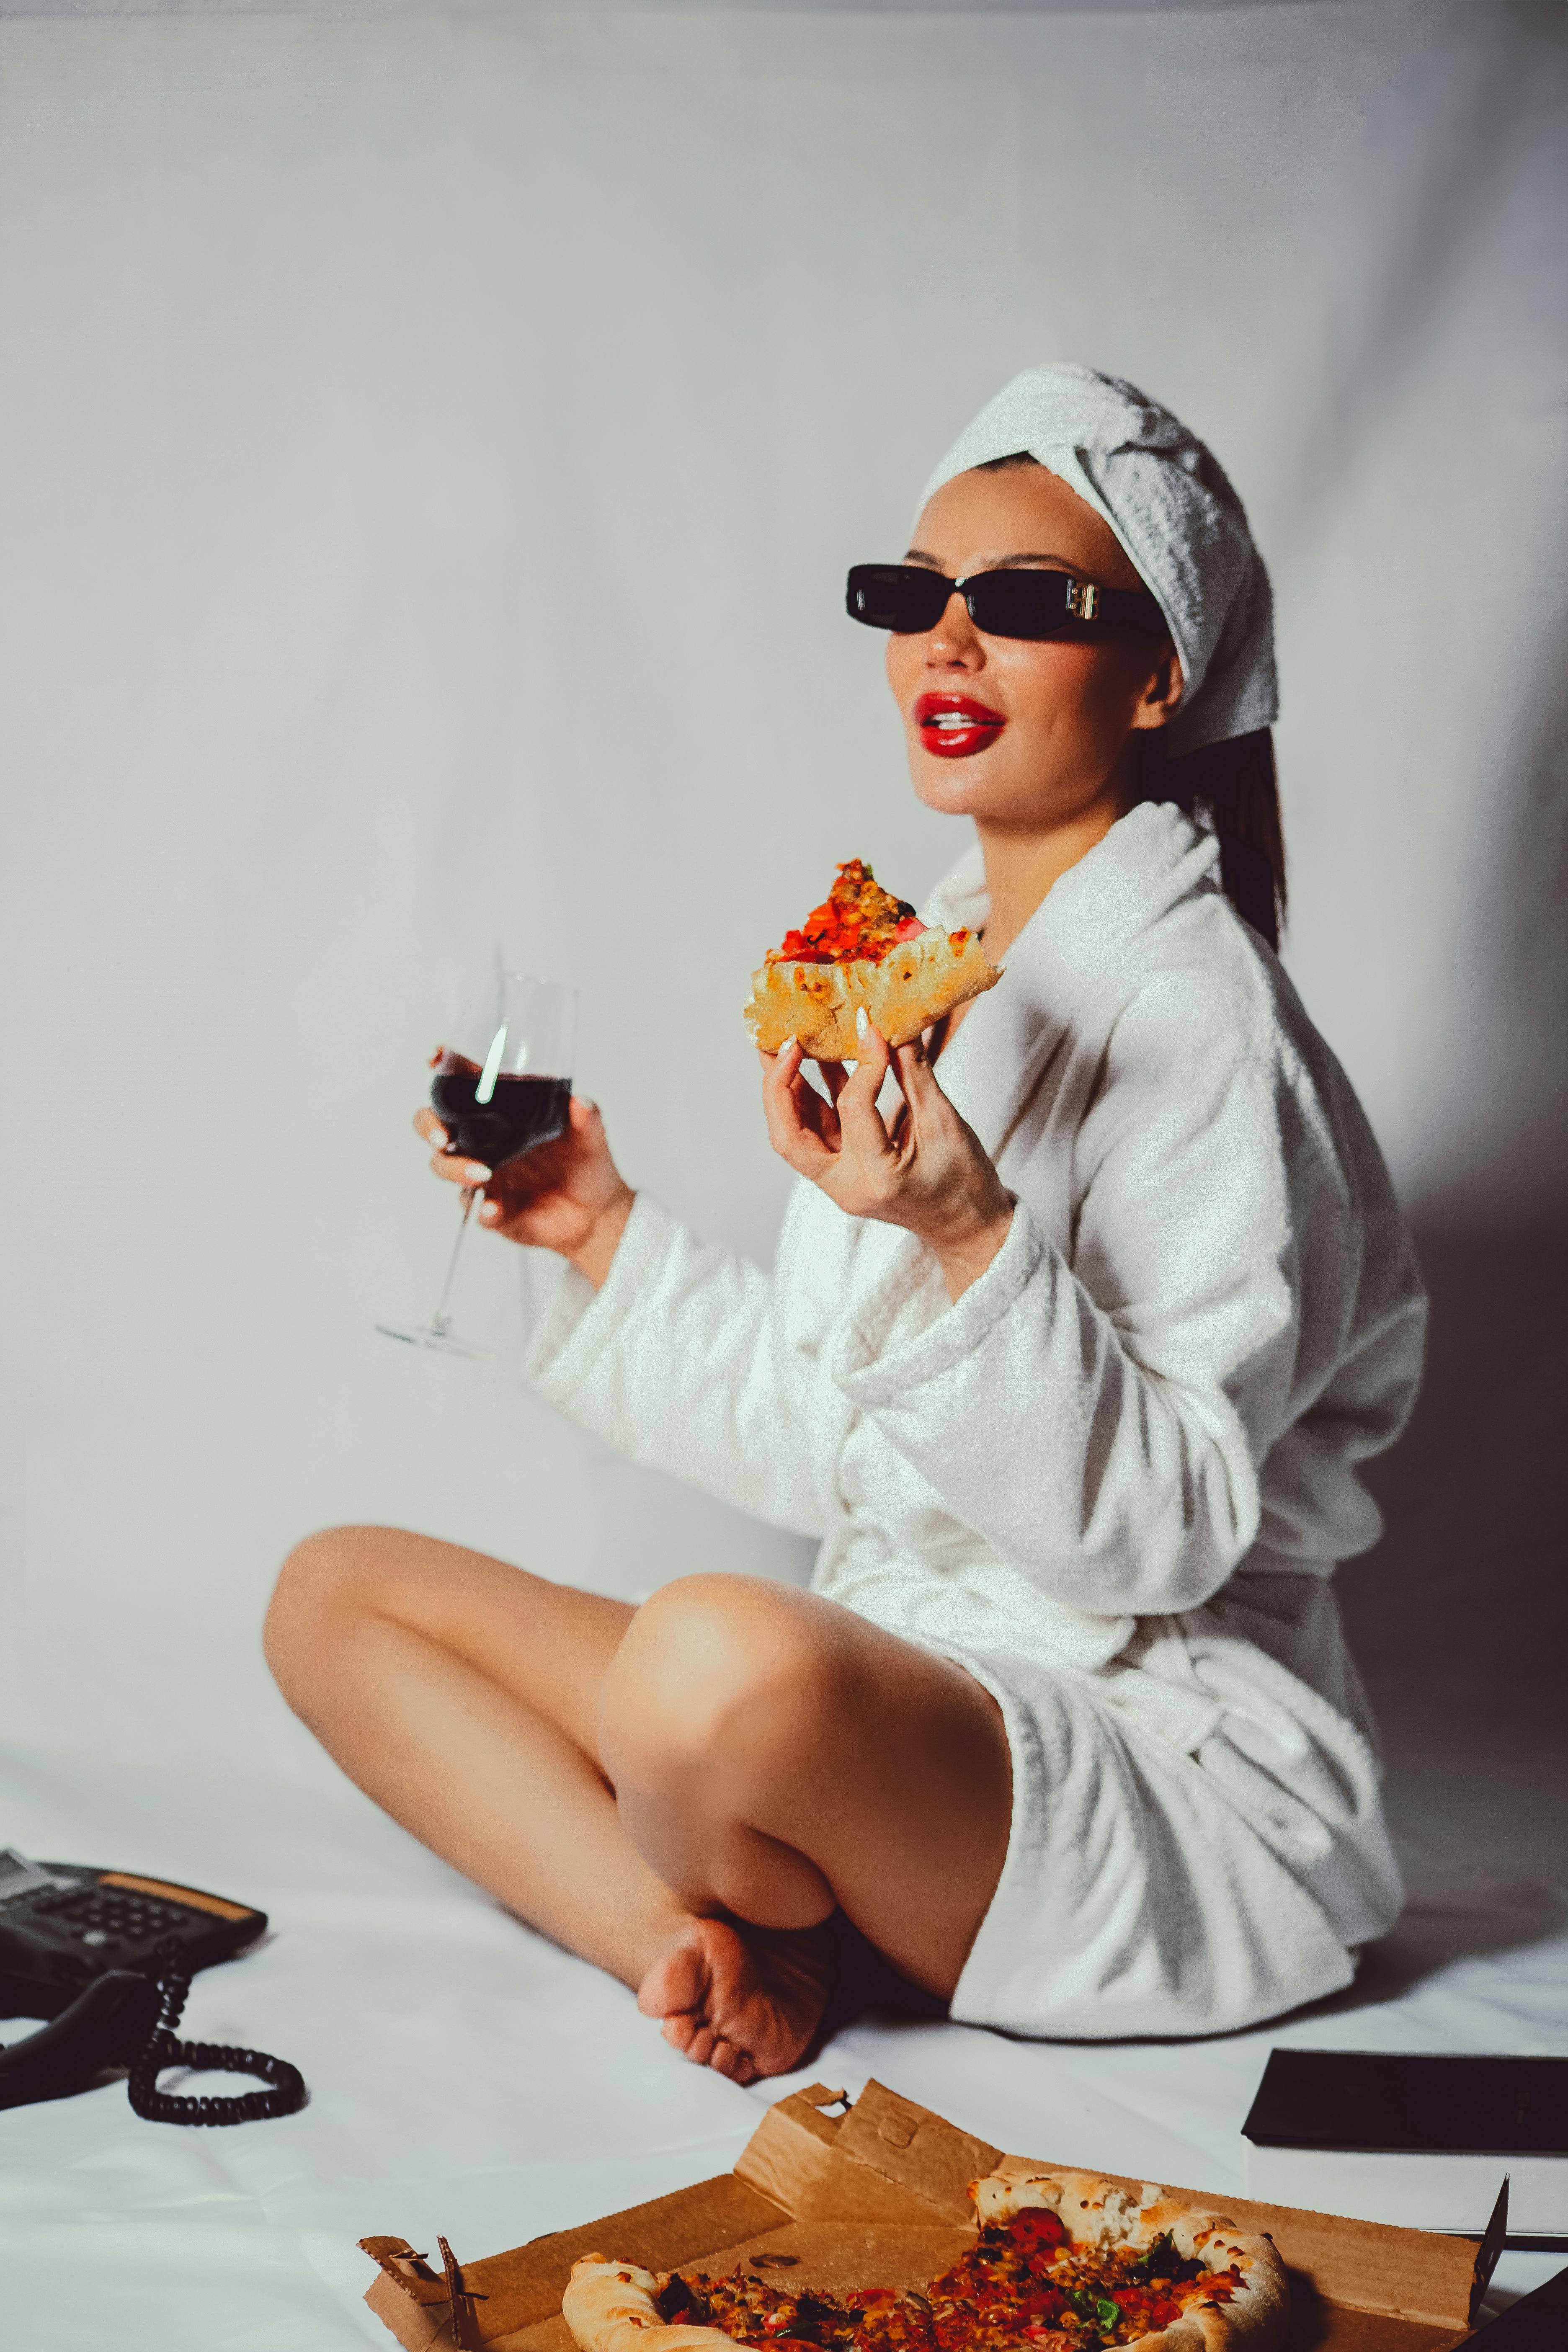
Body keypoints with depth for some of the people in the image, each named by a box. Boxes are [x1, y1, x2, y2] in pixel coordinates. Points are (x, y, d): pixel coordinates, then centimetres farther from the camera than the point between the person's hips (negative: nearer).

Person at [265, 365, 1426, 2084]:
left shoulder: (1191, 1015, -15)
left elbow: (1162, 1532, -20)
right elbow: (849, 1455, 13)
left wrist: (973, 1245, -33)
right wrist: (610, 1239, 8)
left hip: (1166, 1755, -8)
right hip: (897, 1708, 9)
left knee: (718, 1658, -39)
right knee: (336, 1591, 5)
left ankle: (749, 1929, -3)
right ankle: (741, 1953, -13)